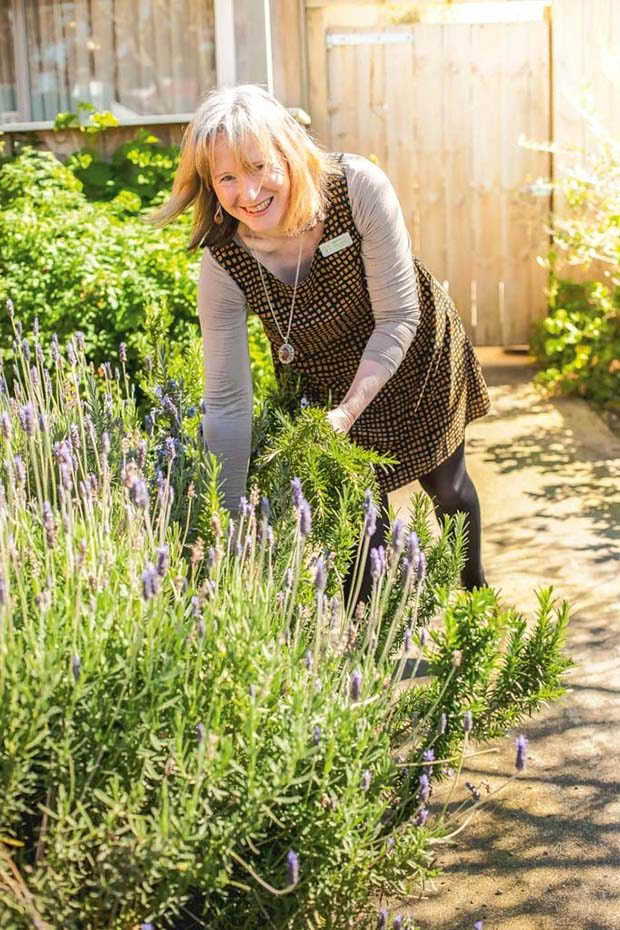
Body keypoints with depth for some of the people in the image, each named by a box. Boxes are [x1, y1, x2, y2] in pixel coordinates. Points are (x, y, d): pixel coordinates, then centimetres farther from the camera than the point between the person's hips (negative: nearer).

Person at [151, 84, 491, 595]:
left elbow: (398, 319, -26)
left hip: (416, 356, 0)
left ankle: (476, 590, 49)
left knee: (448, 487, 18)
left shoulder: (358, 187, -34)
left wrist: (347, 412, -33)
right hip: (326, 378, 0)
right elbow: (227, 402, -23)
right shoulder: (224, 264, -29)